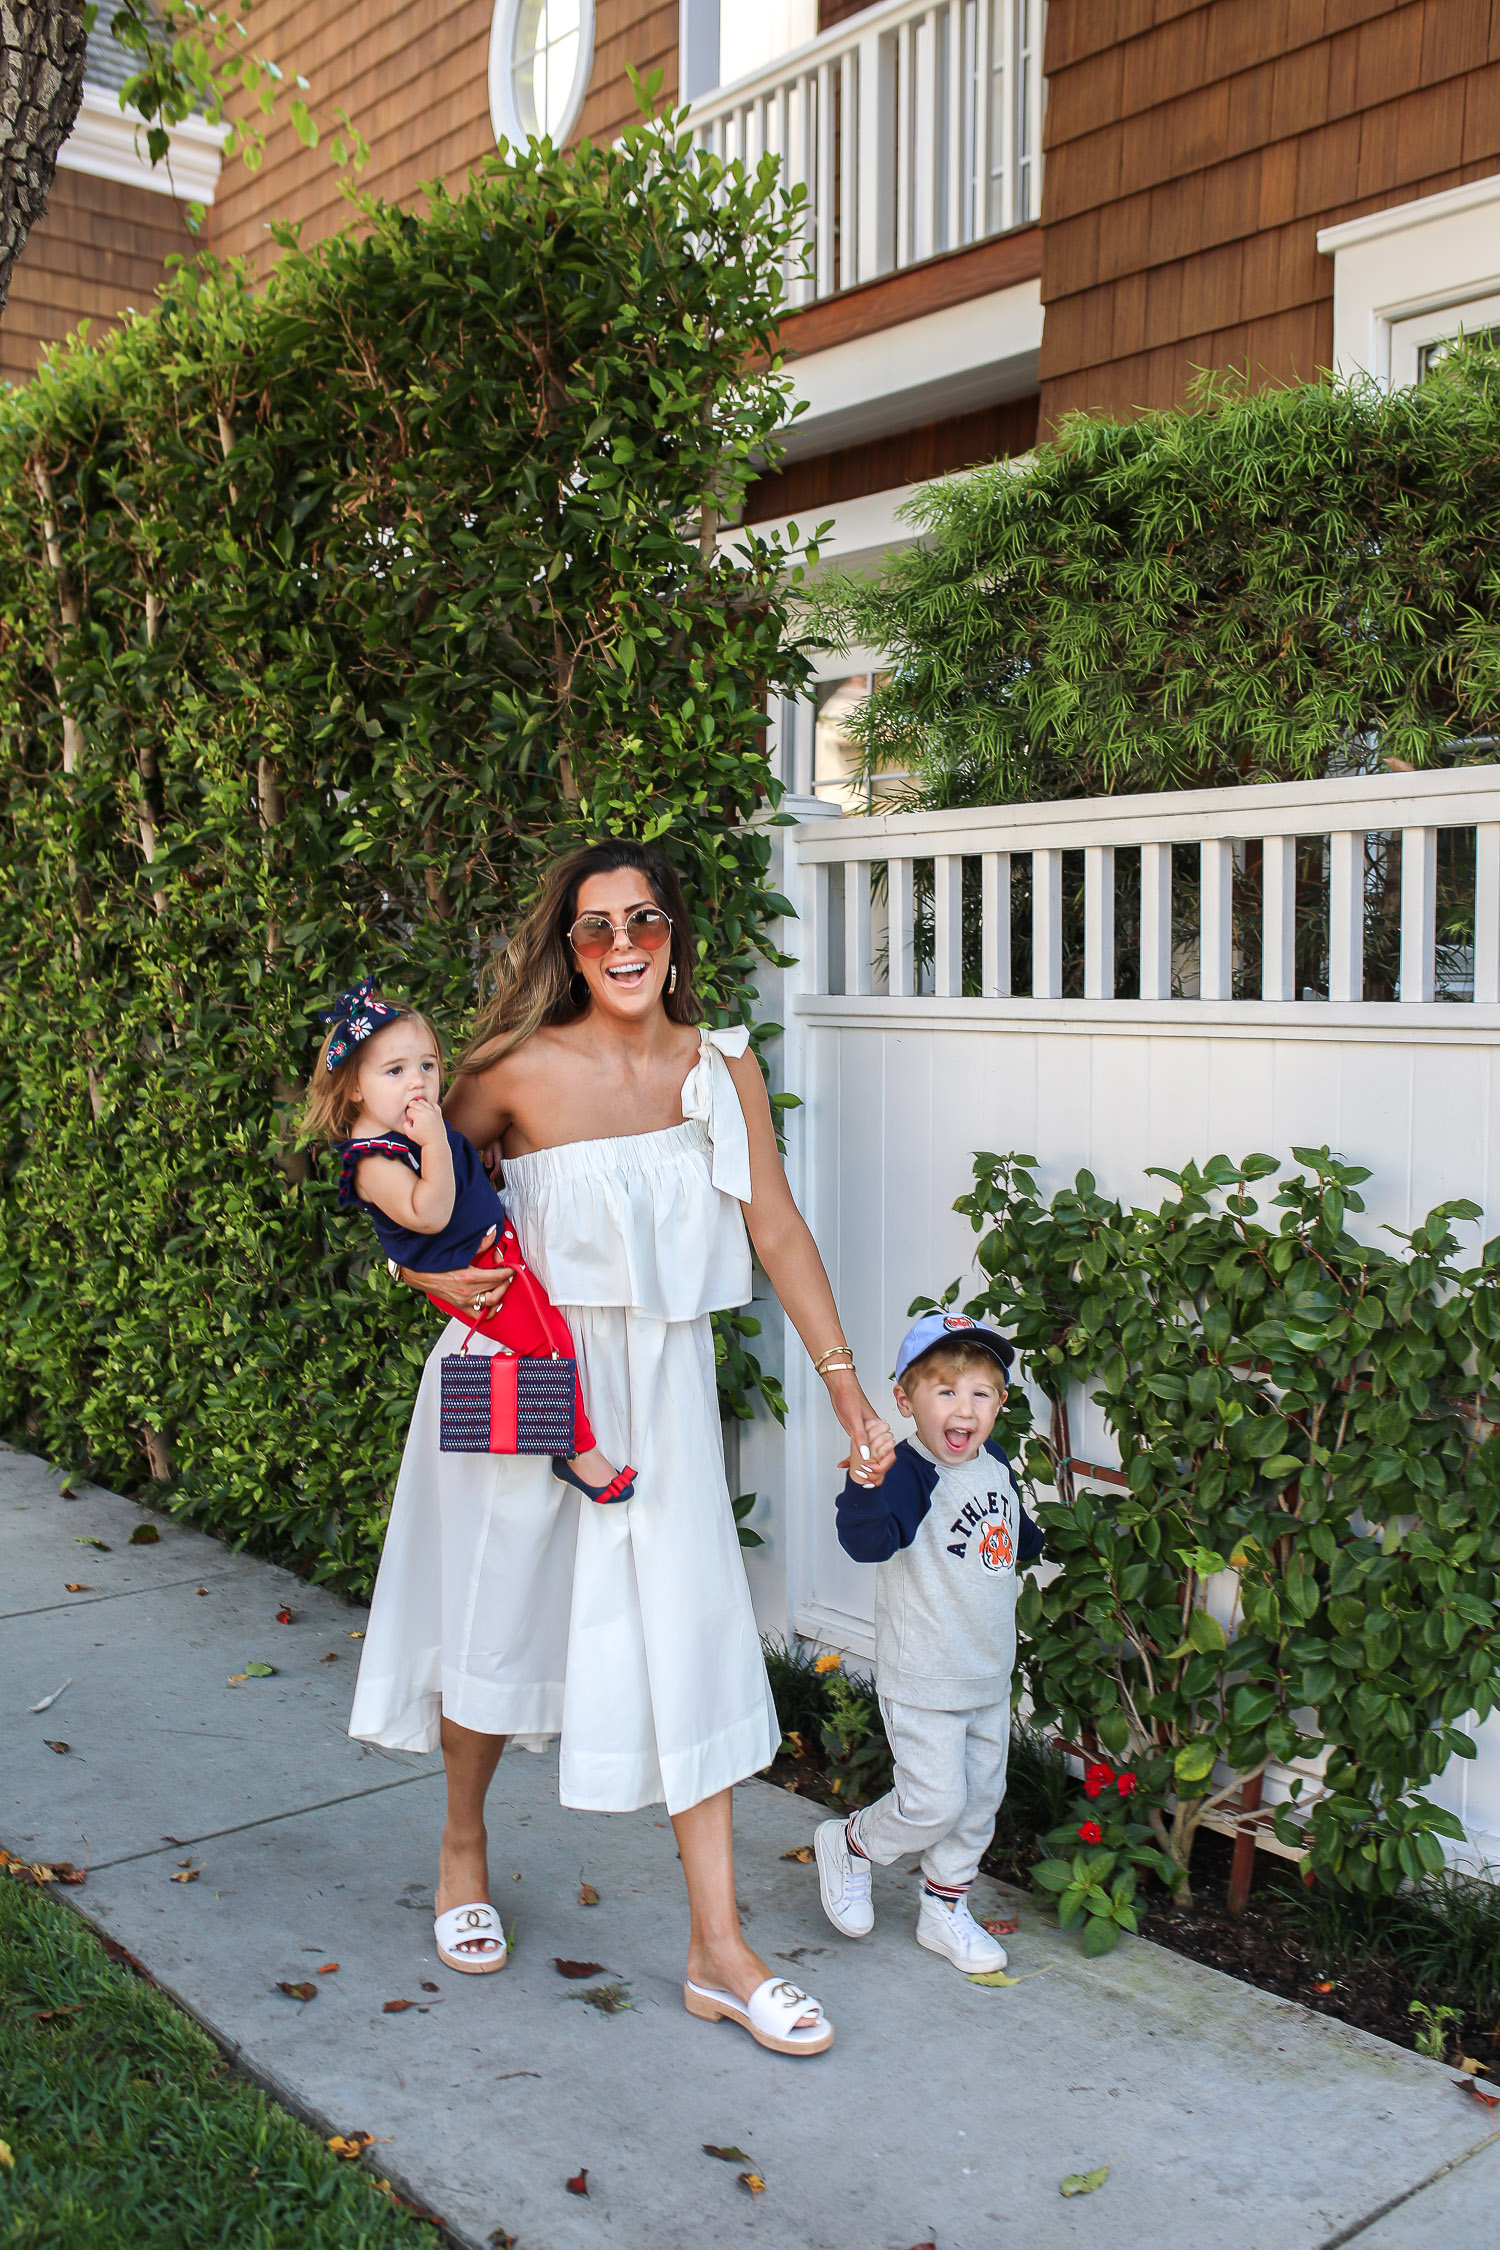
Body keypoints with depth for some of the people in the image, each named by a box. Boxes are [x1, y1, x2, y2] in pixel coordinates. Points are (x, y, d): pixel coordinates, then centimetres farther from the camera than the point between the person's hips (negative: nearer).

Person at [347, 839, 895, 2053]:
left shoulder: (722, 1067, -2)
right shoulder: (520, 1068, -11)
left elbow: (779, 1232, 0)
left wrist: (850, 1391, -1)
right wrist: (424, 1270, -16)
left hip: (660, 1383, 2)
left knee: (693, 1639, 0)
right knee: (498, 1623, 13)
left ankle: (717, 1950, 12)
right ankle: (464, 1847, 42)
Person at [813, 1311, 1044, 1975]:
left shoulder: (996, 1464, 2)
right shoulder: (909, 1473, -23)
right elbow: (869, 1542, -43)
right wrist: (865, 1484, -58)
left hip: (989, 1673, 8)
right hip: (922, 1678, -8)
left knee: (979, 1798, 16)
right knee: (935, 1801, -5)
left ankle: (944, 1909, 35)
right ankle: (847, 1845, 22)